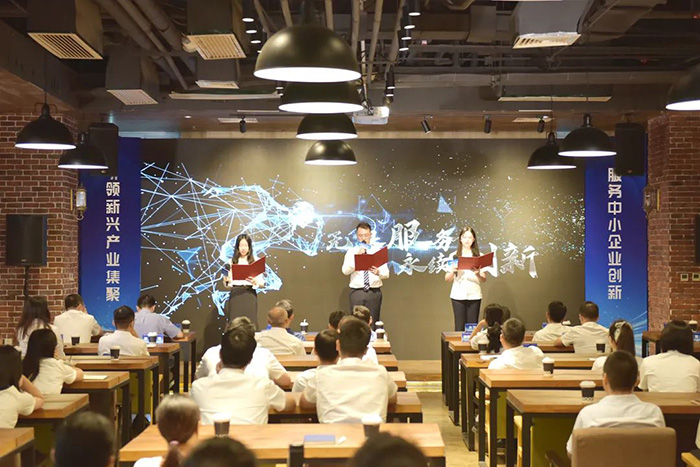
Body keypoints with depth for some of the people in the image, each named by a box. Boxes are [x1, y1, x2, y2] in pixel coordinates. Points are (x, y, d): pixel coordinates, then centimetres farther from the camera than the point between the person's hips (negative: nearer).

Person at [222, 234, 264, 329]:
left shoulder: (255, 261, 3)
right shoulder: (232, 261, 8)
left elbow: (262, 283, 1)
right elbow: (228, 285, 10)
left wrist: (256, 282, -20)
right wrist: (226, 280, -11)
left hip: (249, 295, -1)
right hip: (235, 295, 1)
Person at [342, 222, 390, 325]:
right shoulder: (351, 251, 6)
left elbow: (386, 274, 3)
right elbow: (345, 271, -7)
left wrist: (378, 272, -19)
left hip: (374, 292, 1)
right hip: (356, 292, -1)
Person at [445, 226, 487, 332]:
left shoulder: (478, 256, 6)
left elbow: (484, 279, 3)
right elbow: (447, 279, 5)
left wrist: (478, 273, -18)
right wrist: (453, 271, -15)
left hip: (474, 296, 0)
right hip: (458, 295, 0)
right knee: (459, 328, -2)